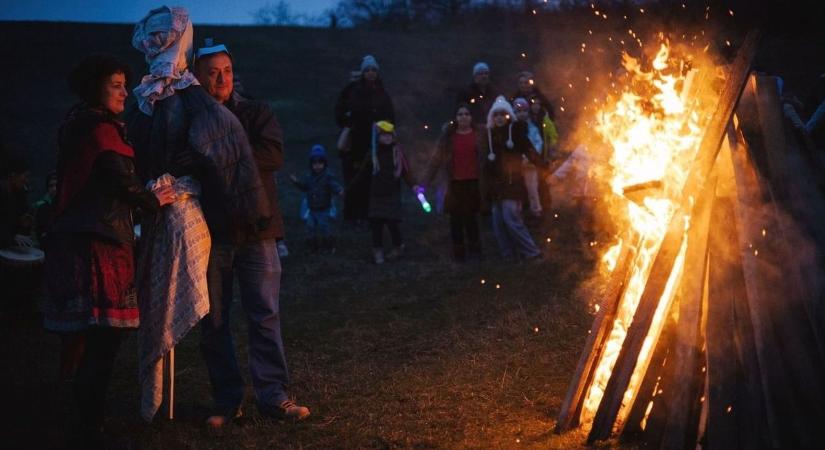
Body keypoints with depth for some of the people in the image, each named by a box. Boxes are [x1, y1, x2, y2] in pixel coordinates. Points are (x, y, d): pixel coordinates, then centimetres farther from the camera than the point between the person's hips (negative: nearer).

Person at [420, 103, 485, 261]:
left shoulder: (479, 135, 4)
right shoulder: (448, 136, 7)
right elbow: (436, 159, 6)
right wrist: (425, 181, 1)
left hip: (474, 182, -2)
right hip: (455, 183, 2)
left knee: (471, 216, -1)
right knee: (456, 218, 3)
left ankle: (474, 247, 15)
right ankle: (458, 251, 12)